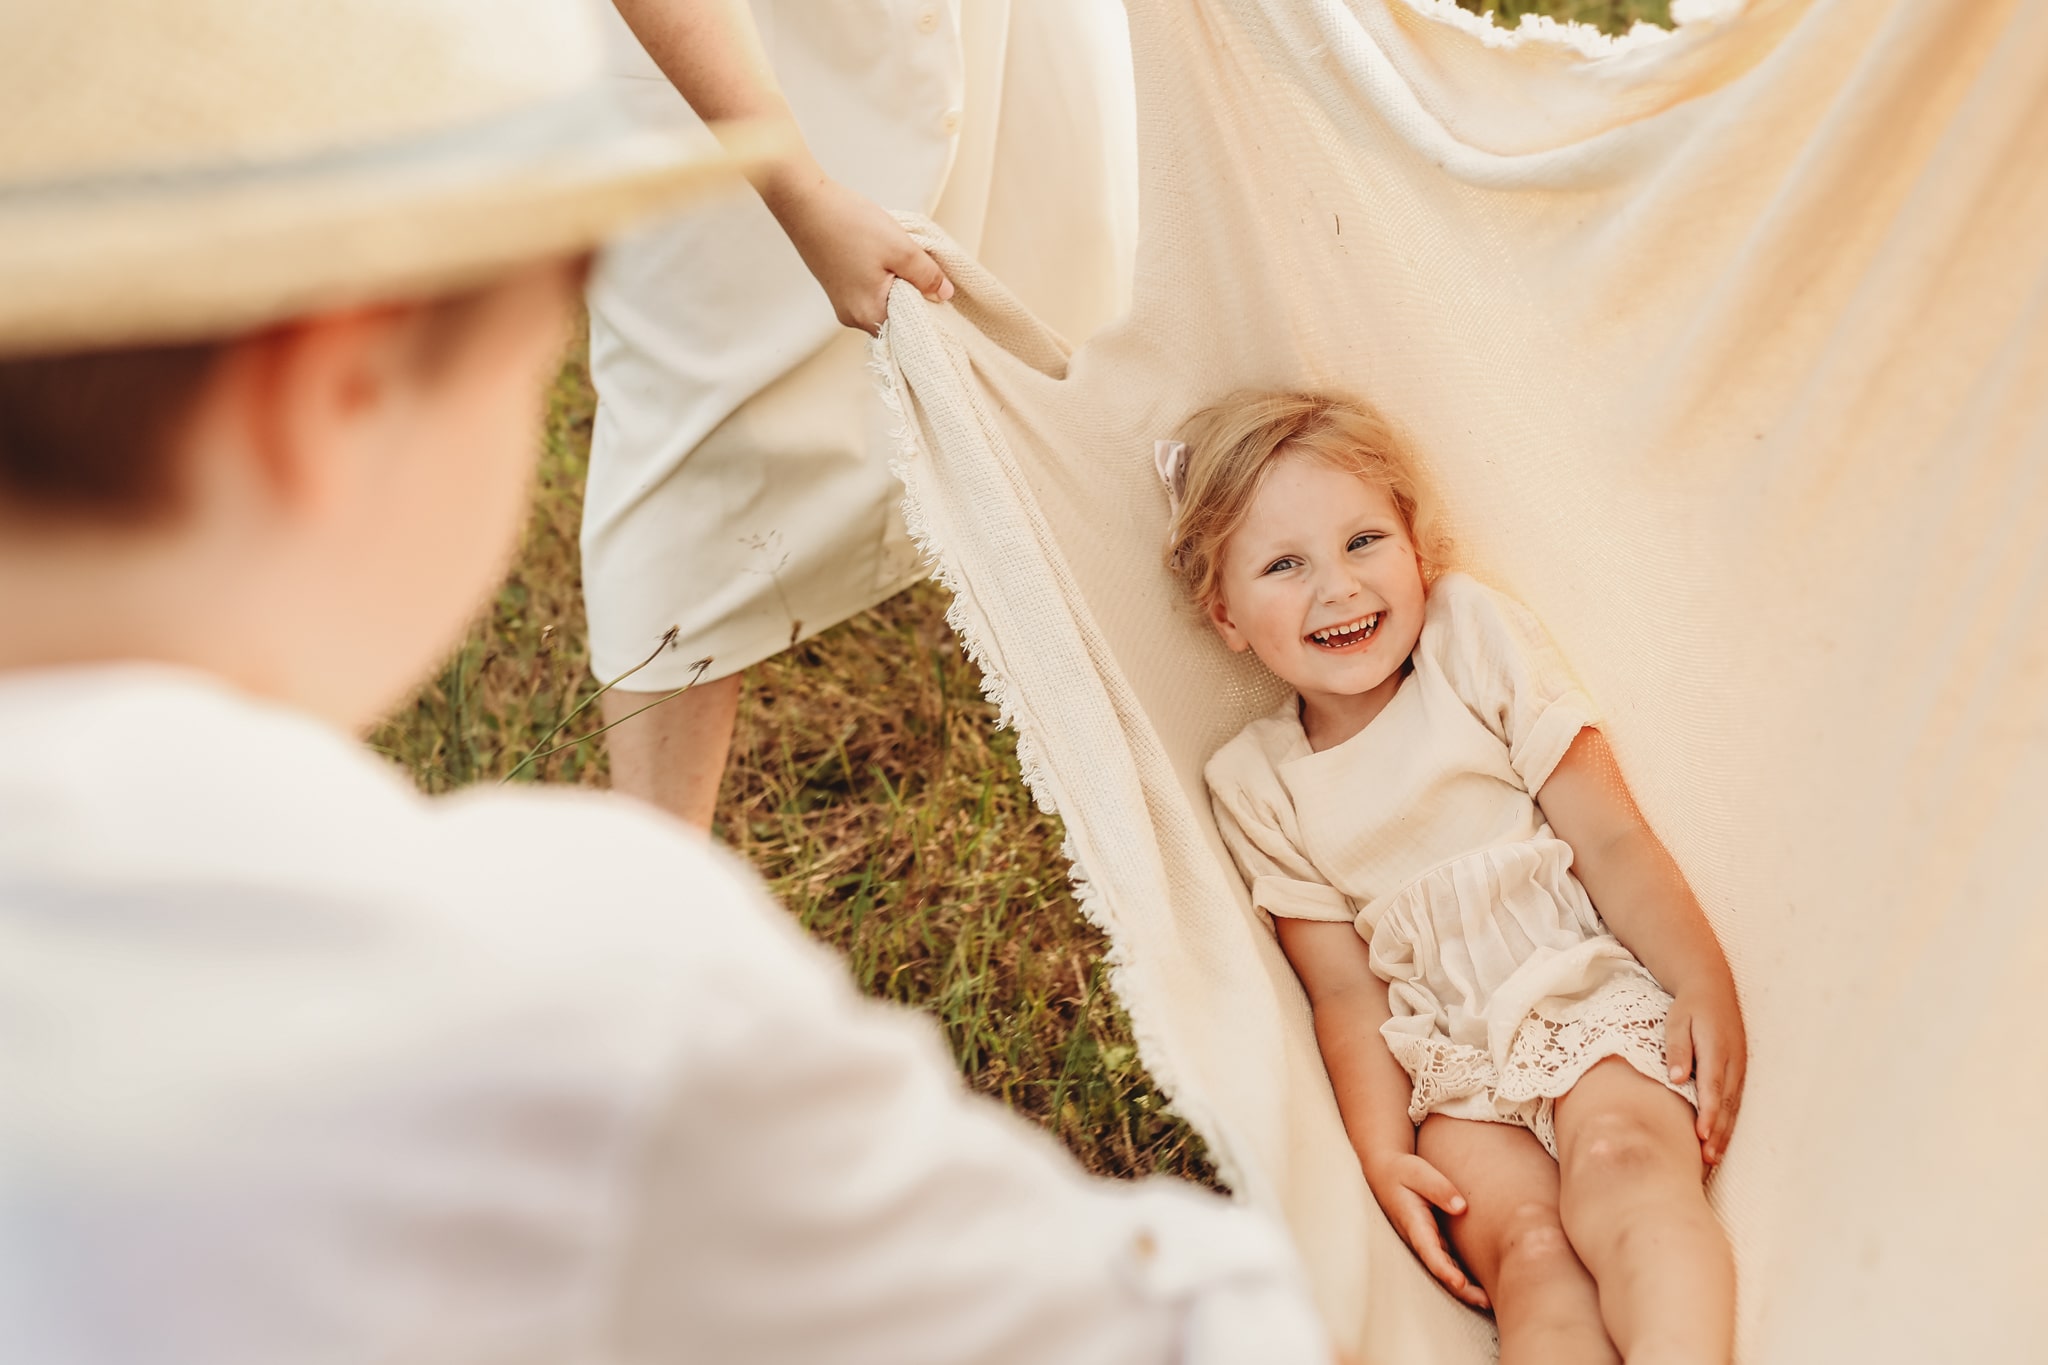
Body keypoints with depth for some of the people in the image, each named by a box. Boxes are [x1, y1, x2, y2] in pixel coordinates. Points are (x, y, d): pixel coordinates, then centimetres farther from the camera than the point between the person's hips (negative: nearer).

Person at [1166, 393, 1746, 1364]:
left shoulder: (1476, 643, 6)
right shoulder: (1255, 785, 8)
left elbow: (1609, 837, 1)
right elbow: (1343, 990, 6)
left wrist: (1707, 985, -11)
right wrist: (1380, 1151, -8)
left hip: (1592, 996, 0)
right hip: (1451, 1071, 1)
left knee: (1617, 1159, -32)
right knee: (1523, 1244, -26)